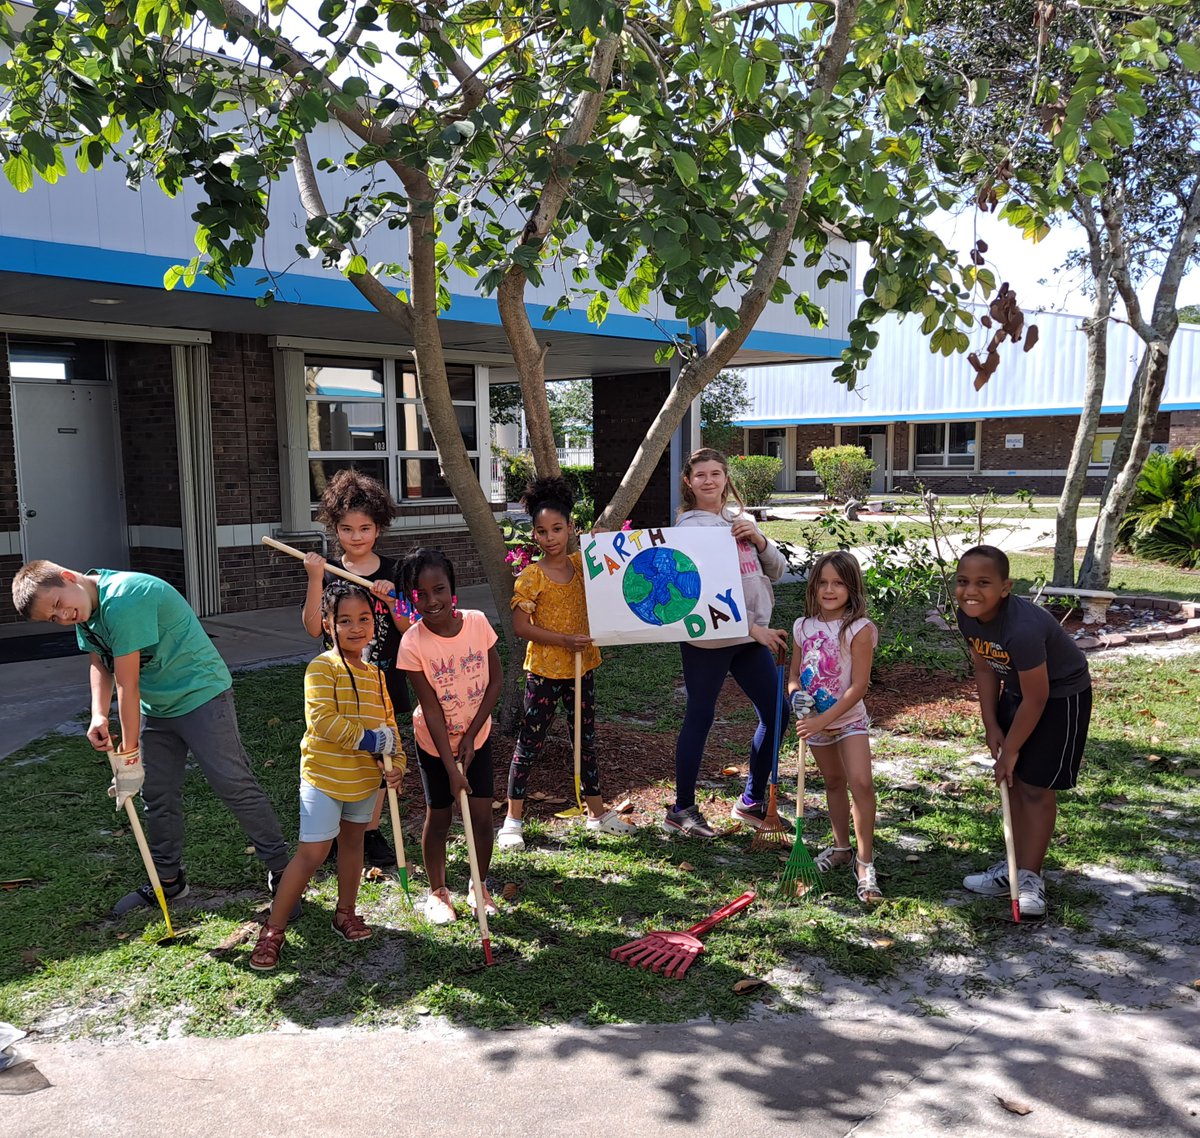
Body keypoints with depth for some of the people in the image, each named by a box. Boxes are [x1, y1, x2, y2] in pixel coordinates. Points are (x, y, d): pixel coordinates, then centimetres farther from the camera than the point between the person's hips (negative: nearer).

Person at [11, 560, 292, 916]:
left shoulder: (122, 600, -29)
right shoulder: (84, 611, 1)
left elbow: (127, 685, -27)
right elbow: (100, 663, 8)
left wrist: (129, 756, -21)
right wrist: (98, 715, -12)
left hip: (201, 696, -9)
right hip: (156, 707, 9)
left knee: (235, 786, -7)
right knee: (158, 795, 12)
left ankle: (280, 868, 4)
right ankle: (168, 880, 26)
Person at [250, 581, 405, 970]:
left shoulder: (376, 675, 7)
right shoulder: (322, 668, -16)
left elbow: (387, 723, 9)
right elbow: (321, 719, -26)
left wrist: (396, 762, -6)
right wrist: (366, 738, -27)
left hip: (365, 780, 7)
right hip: (324, 777, -7)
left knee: (353, 841, 19)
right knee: (311, 853, -6)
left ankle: (345, 912, 37)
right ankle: (273, 930, 7)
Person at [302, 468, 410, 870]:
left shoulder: (393, 571, -1)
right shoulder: (326, 571, -1)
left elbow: (409, 629, -2)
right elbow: (313, 628, -11)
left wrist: (390, 600, -19)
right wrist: (315, 580, -20)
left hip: (383, 680, 1)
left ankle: (372, 832, 25)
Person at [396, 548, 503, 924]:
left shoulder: (477, 622, -16)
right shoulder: (413, 643, -23)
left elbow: (495, 682, -8)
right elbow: (432, 710, -20)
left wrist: (470, 736, -12)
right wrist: (451, 767, -20)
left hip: (477, 737, 2)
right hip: (435, 743, -2)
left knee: (482, 816, 5)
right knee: (438, 819, 9)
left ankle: (479, 887, 29)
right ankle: (437, 892, 32)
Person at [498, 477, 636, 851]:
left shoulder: (582, 564, 2)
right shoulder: (531, 576, -12)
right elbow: (520, 625, -16)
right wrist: (564, 640, -22)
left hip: (581, 667, 5)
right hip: (544, 670, -5)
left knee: (586, 740, 16)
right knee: (530, 744, 3)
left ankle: (598, 813, 29)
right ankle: (513, 820, 13)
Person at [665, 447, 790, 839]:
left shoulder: (741, 520, 13)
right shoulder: (690, 526, -9)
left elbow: (776, 571, 13)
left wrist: (759, 540, -7)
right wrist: (754, 628, -20)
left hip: (752, 635, 7)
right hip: (709, 637, -7)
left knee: (776, 714, 9)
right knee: (699, 718, 1)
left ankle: (752, 802, 25)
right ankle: (681, 810, 15)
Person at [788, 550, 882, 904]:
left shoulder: (859, 630, -16)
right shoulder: (803, 627, 1)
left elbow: (859, 686, -19)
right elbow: (794, 672, 9)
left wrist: (823, 720, -22)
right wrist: (797, 695, -14)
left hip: (848, 719, -5)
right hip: (814, 720, 5)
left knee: (860, 783, -19)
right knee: (833, 782, 19)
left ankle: (864, 861, -8)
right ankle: (841, 847, 35)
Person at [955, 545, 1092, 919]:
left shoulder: (1022, 629, -38)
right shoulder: (968, 618, -15)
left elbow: (1036, 698, -28)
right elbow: (985, 668, 1)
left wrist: (1011, 750, -16)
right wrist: (991, 726, -2)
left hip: (1060, 696, -8)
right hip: (1017, 690, 8)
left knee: (1037, 787, -4)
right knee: (1013, 782, 13)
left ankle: (1030, 878, 11)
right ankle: (1015, 867, 26)